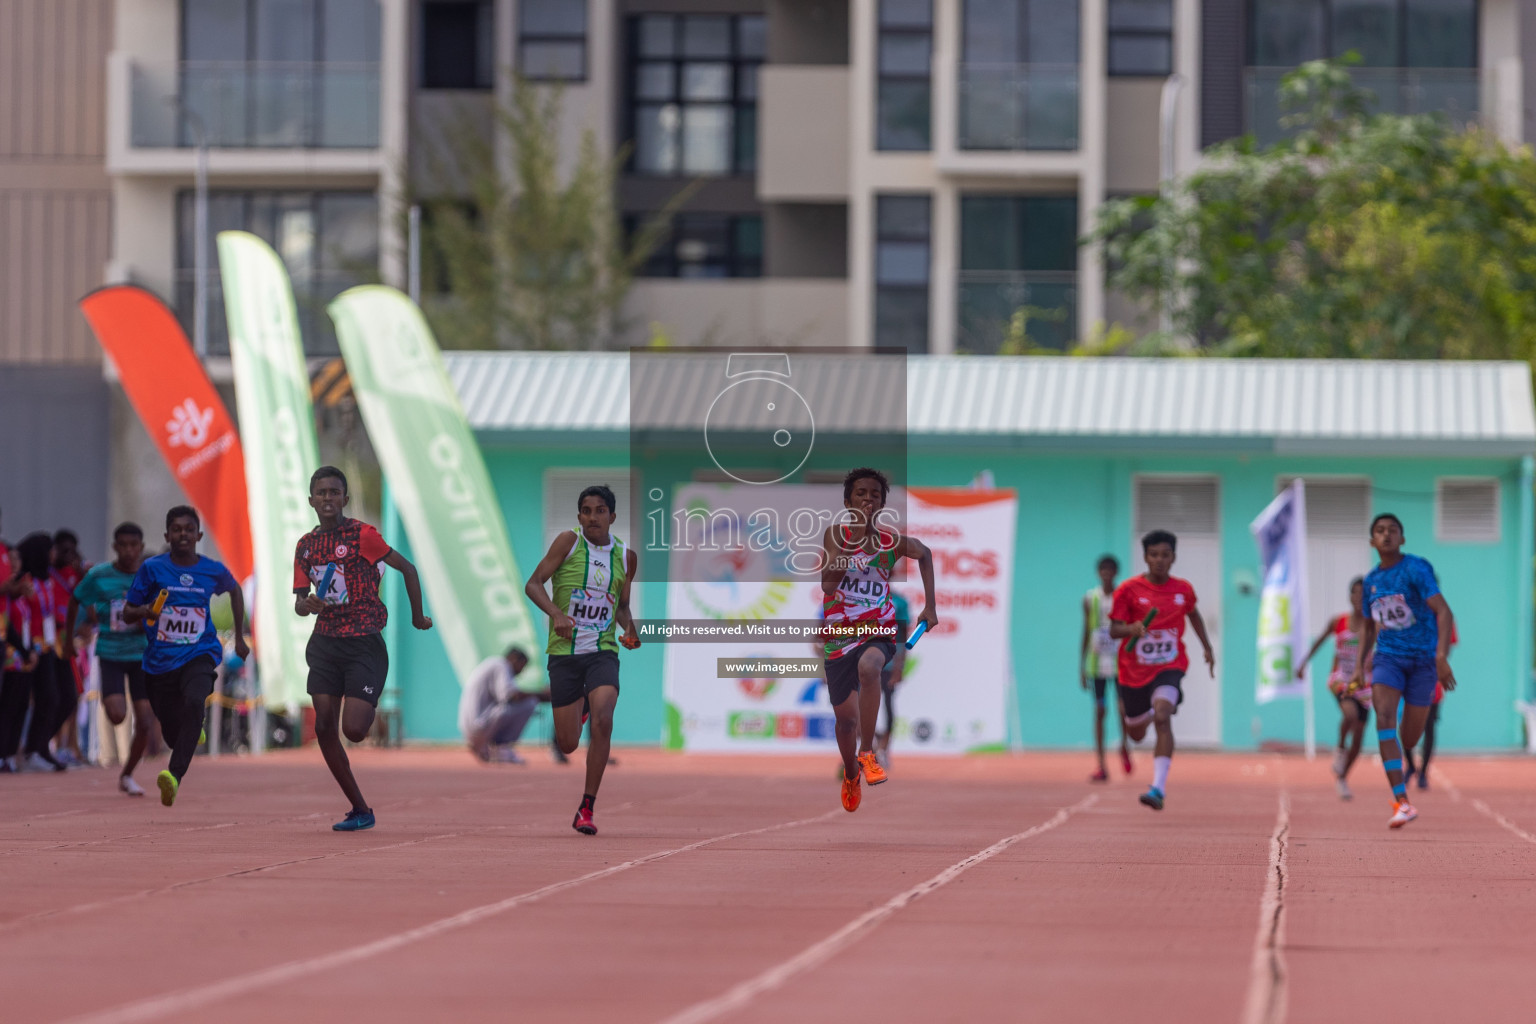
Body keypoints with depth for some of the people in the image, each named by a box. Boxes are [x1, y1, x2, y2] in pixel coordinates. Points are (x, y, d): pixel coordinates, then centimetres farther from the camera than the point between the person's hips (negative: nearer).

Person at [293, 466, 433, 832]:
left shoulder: (362, 535, -8)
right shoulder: (306, 545, 9)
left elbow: (407, 568, -1)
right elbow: (299, 602, 13)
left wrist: (417, 617, 6)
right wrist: (308, 605, -11)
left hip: (364, 644, -5)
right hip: (325, 643, 5)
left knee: (353, 729, -14)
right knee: (324, 727, -4)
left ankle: (371, 711, 26)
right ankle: (360, 810, 7)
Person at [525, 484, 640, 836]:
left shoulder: (626, 556, 7)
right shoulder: (569, 542, -3)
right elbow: (533, 584, -6)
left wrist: (629, 628, -1)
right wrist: (556, 613, -22)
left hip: (603, 651, 1)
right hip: (564, 651, -1)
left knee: (602, 720, -25)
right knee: (568, 744, 3)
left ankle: (587, 808, -15)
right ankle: (580, 708, 44)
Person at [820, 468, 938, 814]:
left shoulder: (892, 542, -2)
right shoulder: (835, 535, -6)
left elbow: (924, 553, 22)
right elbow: (828, 584, -20)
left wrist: (930, 607, 17)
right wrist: (850, 538, -26)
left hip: (879, 632, -1)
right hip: (840, 635, 1)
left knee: (868, 667, -37)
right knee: (846, 718, 9)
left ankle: (867, 753, -26)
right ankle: (850, 776, 40)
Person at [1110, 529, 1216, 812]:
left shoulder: (1183, 590, 1)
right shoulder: (1128, 590, -8)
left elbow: (1193, 614, 22)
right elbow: (1114, 630, -10)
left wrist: (1207, 648, 25)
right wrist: (1132, 629, -31)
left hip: (1170, 667, -1)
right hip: (1134, 670, 1)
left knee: (1162, 718, -27)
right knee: (1136, 734, 15)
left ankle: (1159, 788, -32)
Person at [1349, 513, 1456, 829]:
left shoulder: (1416, 569, -10)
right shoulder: (1371, 580, 9)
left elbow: (1444, 612, -19)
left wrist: (1442, 657, -31)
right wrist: (1360, 666, 13)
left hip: (1423, 660, -3)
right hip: (1388, 658, 3)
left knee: (1409, 738, 3)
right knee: (1384, 717, -24)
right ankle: (1402, 802, -30)